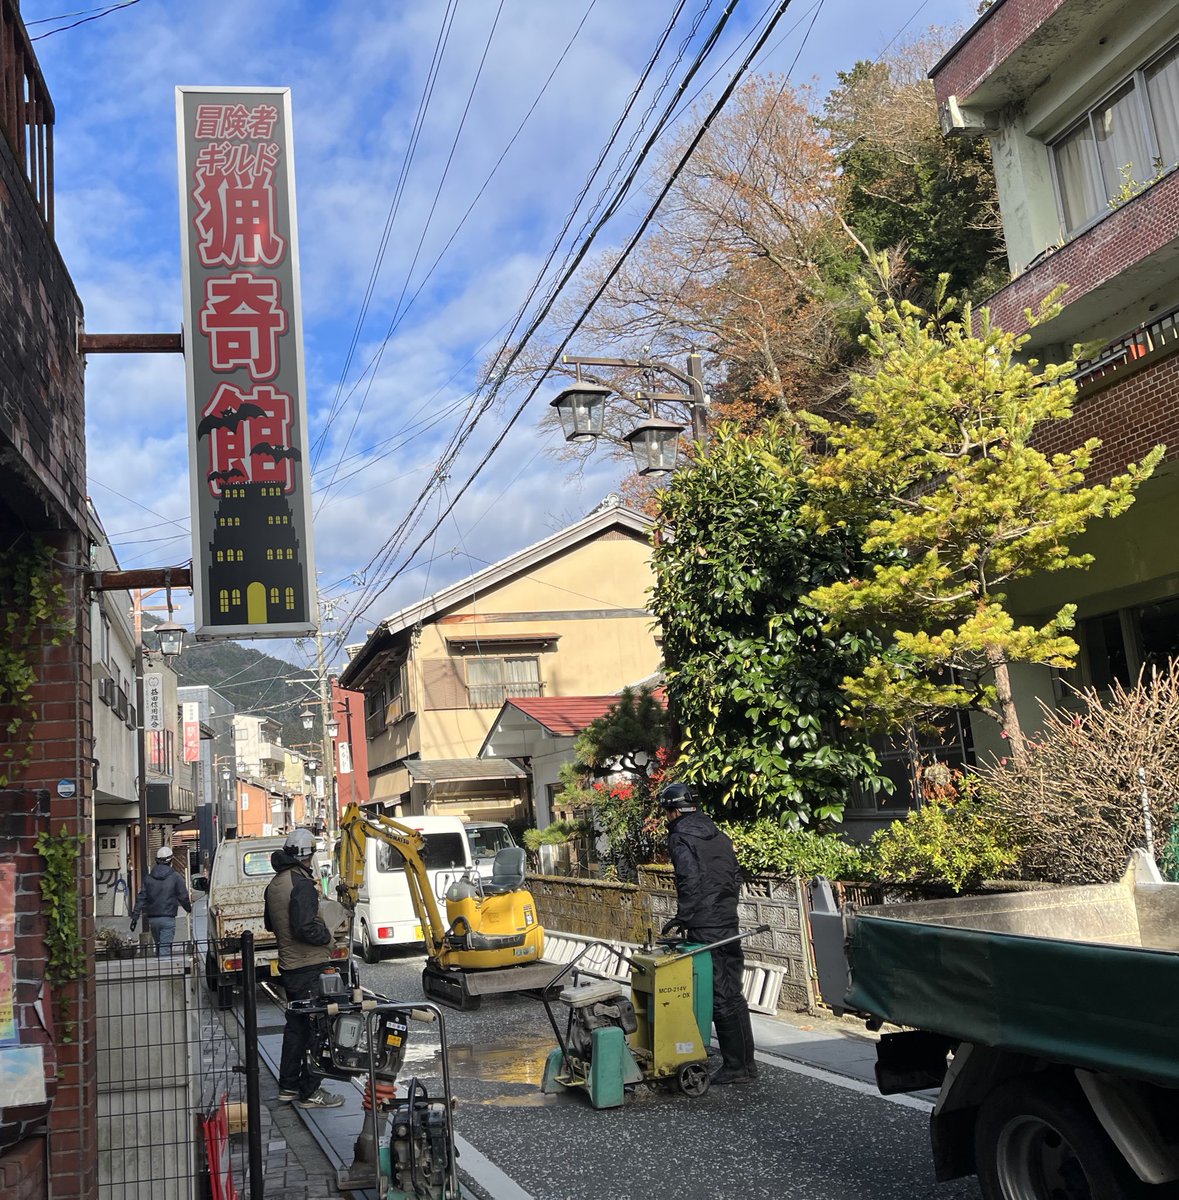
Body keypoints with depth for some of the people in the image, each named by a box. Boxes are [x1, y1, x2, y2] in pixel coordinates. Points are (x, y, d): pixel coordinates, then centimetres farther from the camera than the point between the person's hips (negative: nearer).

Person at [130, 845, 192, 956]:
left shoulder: (149, 877, 8)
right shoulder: (175, 877, -4)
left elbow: (141, 898, 4)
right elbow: (183, 897, 0)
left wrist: (135, 916, 5)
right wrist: (189, 908, 18)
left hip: (152, 919, 4)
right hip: (168, 918, -4)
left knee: (158, 947, 19)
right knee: (165, 948, -7)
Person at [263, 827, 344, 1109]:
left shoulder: (275, 883, 11)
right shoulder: (302, 884, -20)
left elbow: (269, 922, 22)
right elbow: (305, 928, -25)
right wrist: (327, 935, -10)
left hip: (288, 966, 10)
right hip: (308, 967, -10)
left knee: (296, 1025, 19)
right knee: (312, 1027, -2)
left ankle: (288, 1085, 27)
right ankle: (309, 1092, 3)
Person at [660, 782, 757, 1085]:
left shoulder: (681, 837, -9)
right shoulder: (717, 835, 17)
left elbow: (690, 880, -19)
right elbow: (735, 877, 19)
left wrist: (682, 917, -11)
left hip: (704, 929, -8)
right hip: (728, 923, 8)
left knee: (724, 996, -5)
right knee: (730, 991, 13)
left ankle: (739, 1065, -1)